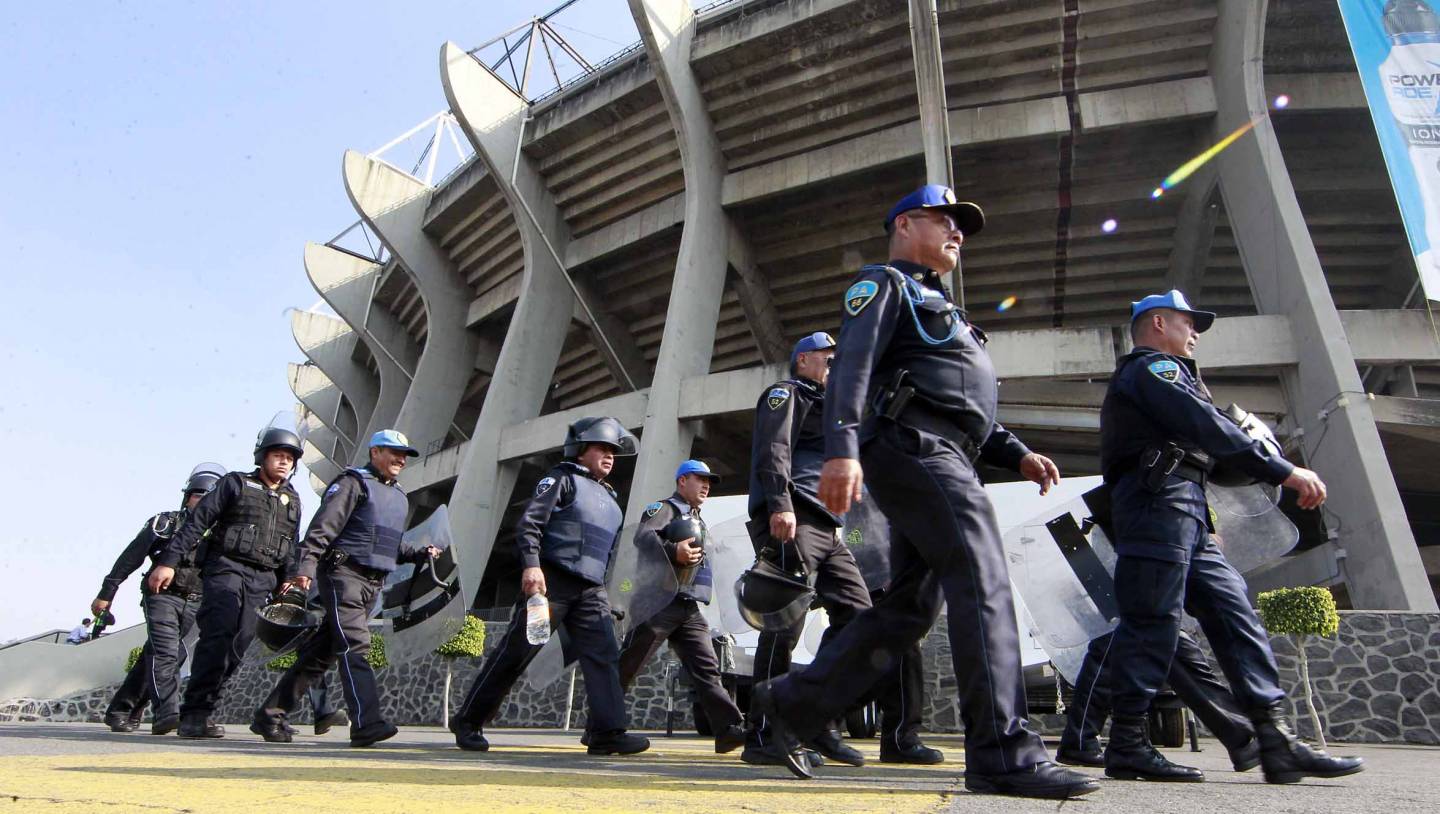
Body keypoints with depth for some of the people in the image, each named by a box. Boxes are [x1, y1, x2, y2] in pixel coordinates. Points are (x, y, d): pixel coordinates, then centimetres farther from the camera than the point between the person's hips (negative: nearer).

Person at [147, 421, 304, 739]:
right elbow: (196, 521, -2)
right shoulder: (235, 484, 4)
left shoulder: (292, 500, 18)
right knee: (218, 637, -18)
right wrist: (169, 561, -11)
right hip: (226, 568, -4)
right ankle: (193, 714, -14)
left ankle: (200, 712, 5)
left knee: (238, 646, -3)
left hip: (262, 580, 5)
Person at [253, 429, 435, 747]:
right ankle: (366, 723, -23)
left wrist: (421, 554, 12)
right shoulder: (353, 483, -3)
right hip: (344, 574, -8)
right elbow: (322, 527, -14)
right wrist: (305, 567, -25)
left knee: (320, 652, 11)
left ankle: (269, 716, 22)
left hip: (372, 583, 8)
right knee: (355, 646, -17)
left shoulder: (399, 497, 22)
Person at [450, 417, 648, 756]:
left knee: (603, 655, -6)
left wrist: (602, 590, 23)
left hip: (590, 590, 7)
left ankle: (607, 732, -9)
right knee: (516, 652, -2)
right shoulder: (562, 479, 1)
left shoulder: (609, 497, 24)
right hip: (551, 580, -7)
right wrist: (531, 564, -24)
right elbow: (529, 522, -12)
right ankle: (468, 721, 11)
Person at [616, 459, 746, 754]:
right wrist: (672, 551, -35)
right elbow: (642, 535, -19)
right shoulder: (664, 508, 1)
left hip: (690, 608, 8)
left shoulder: (698, 522, 28)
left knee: (706, 668, -5)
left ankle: (729, 729, -13)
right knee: (627, 667, -2)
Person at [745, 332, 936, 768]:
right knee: (786, 620, -15)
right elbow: (772, 449, -11)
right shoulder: (786, 393, 8)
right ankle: (764, 736, -12)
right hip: (791, 520, -9)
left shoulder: (827, 406, 35)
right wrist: (779, 504, -24)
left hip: (827, 530, 9)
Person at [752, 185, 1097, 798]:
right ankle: (1004, 754, -16)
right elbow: (852, 363, -11)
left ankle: (793, 703, 10)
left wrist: (1018, 455, 17)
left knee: (909, 606, 4)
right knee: (983, 580, -17)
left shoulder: (937, 308, 35)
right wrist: (842, 446, -27)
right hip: (913, 444, -9)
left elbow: (964, 407, 33)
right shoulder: (885, 283, 7)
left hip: (943, 459, 9)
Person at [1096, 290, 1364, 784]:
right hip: (1160, 497, -10)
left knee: (1233, 612, 3)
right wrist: (1284, 471, -14)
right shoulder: (1154, 367, 2)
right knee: (1153, 620, -11)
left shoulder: (1140, 376, 33)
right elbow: (1207, 429, -13)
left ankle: (1277, 743, 1)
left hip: (1185, 511, 10)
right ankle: (1127, 745, -9)